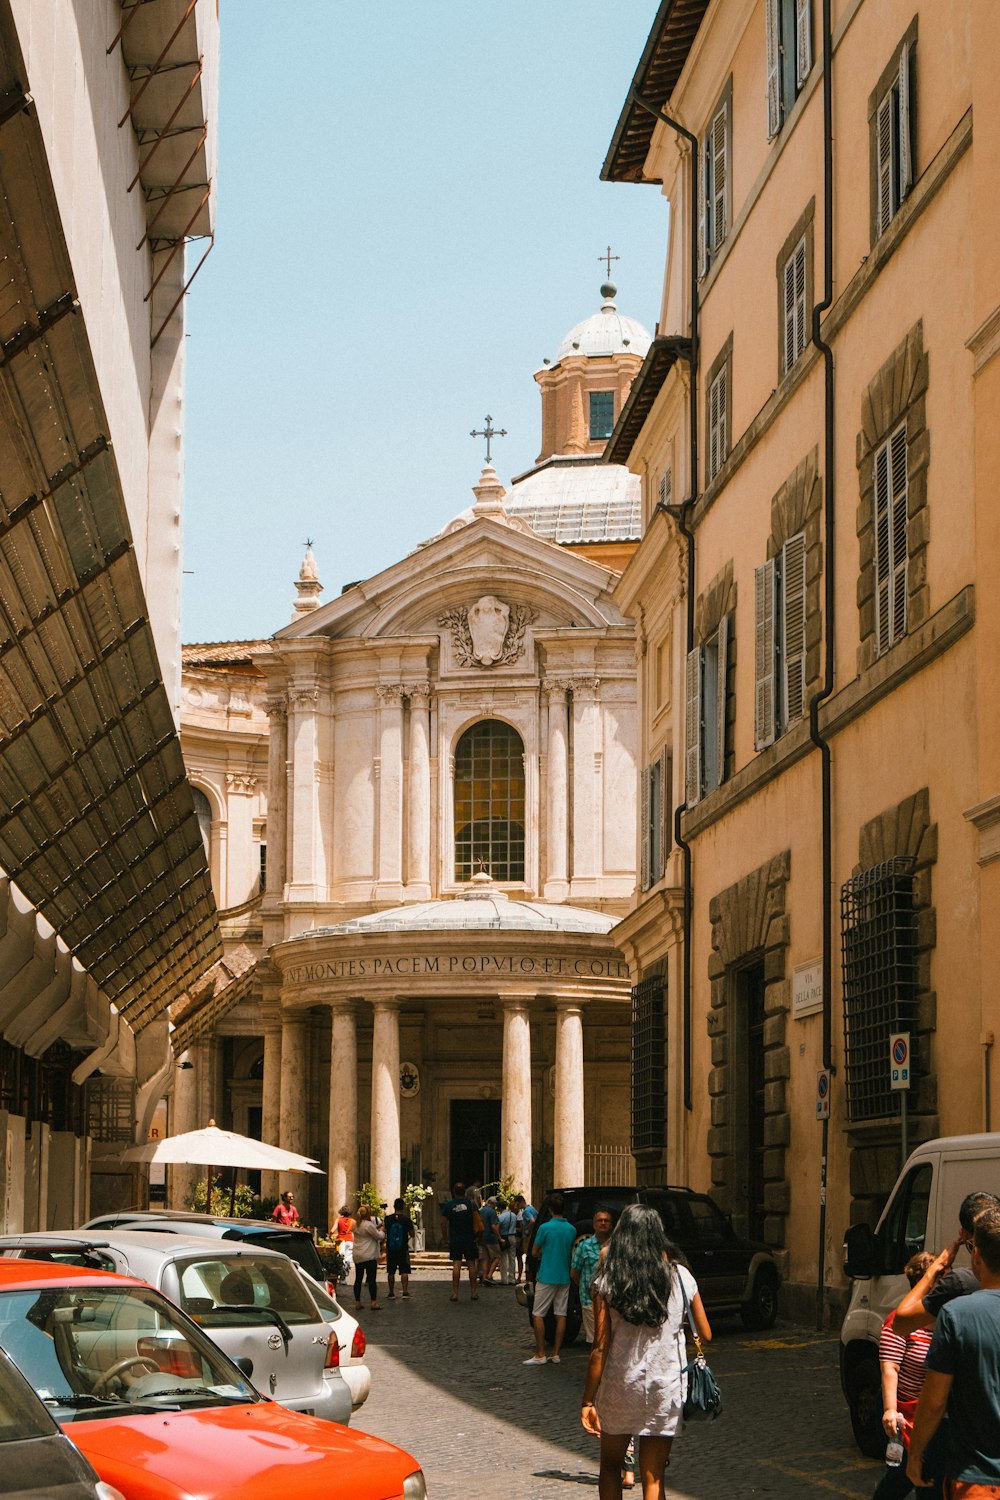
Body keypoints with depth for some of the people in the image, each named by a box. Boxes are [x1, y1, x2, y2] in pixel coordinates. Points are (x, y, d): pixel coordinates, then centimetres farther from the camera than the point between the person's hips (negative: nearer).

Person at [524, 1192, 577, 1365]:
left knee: (538, 1315, 0)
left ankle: (540, 1354, -2)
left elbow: (534, 1252, -4)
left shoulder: (545, 1228, -13)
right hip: (564, 1277, 6)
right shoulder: (571, 1229, 4)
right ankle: (556, 1353, 10)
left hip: (547, 1277, -6)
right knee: (561, 1315, 7)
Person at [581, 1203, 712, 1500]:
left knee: (610, 1466, 20)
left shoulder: (607, 1282, -8)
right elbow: (705, 1335, 3)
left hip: (619, 1388, -1)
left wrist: (588, 1401, -5)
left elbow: (600, 1349, -10)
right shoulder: (680, 1277, -3)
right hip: (665, 1389, 1)